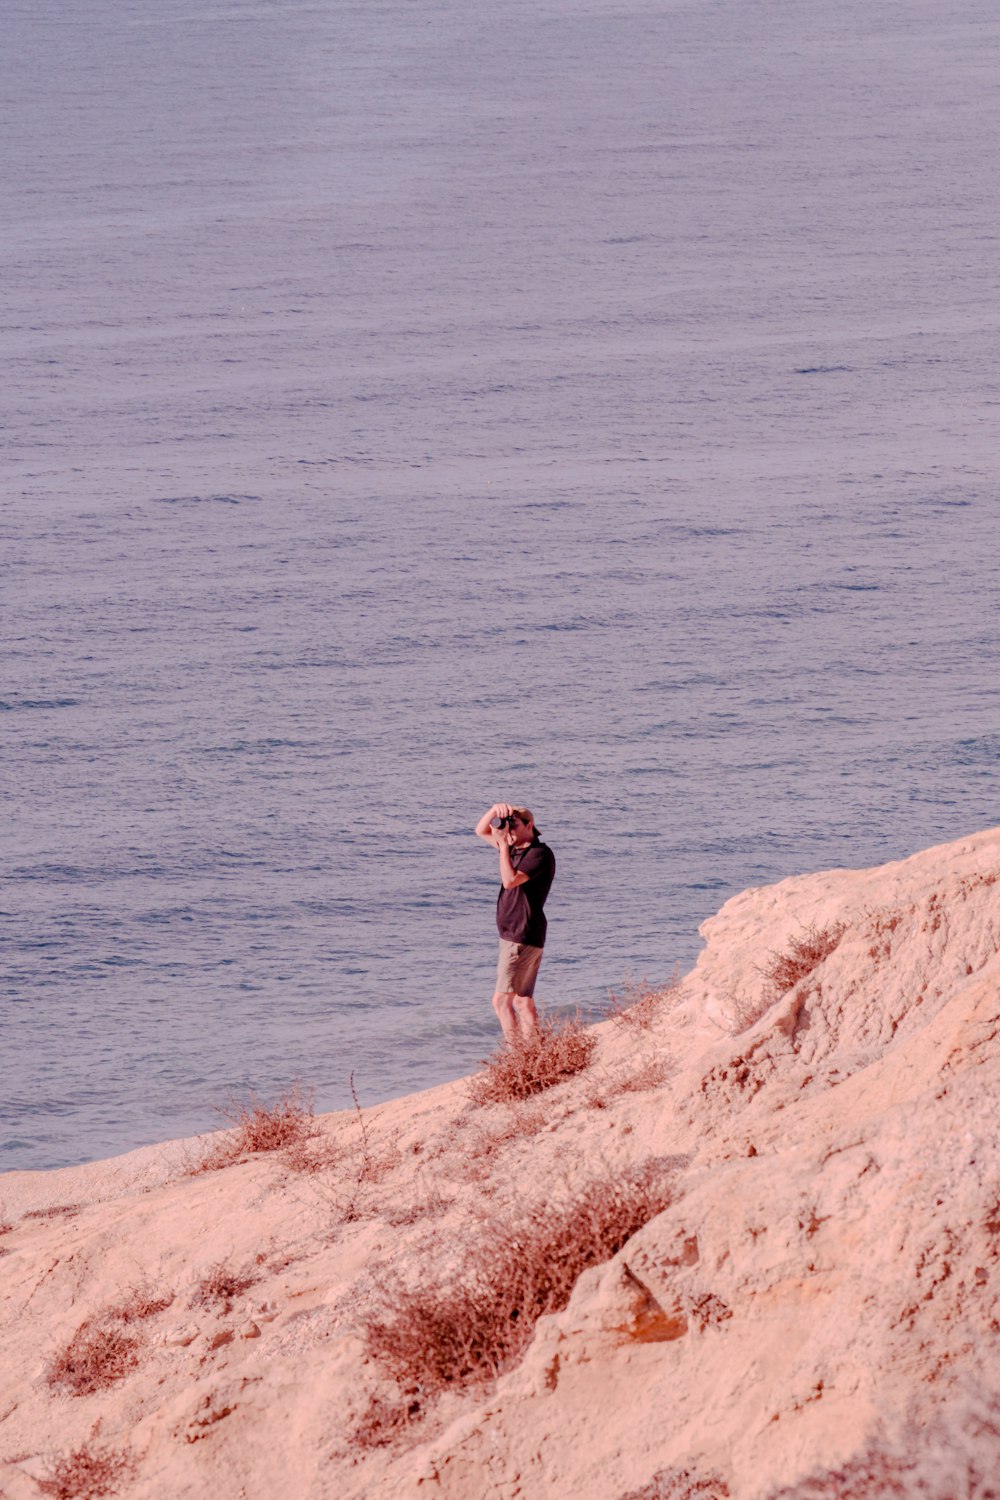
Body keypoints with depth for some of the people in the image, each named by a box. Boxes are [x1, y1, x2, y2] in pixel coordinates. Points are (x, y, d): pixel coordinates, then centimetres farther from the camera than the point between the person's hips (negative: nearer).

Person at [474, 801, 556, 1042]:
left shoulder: (540, 854, -14)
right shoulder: (515, 848, 14)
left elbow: (510, 880, -25)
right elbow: (481, 831, 20)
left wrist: (503, 845, -21)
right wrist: (495, 809, 1)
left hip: (522, 938, -10)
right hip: (512, 935, 10)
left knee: (502, 1000, -13)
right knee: (522, 1000, 8)